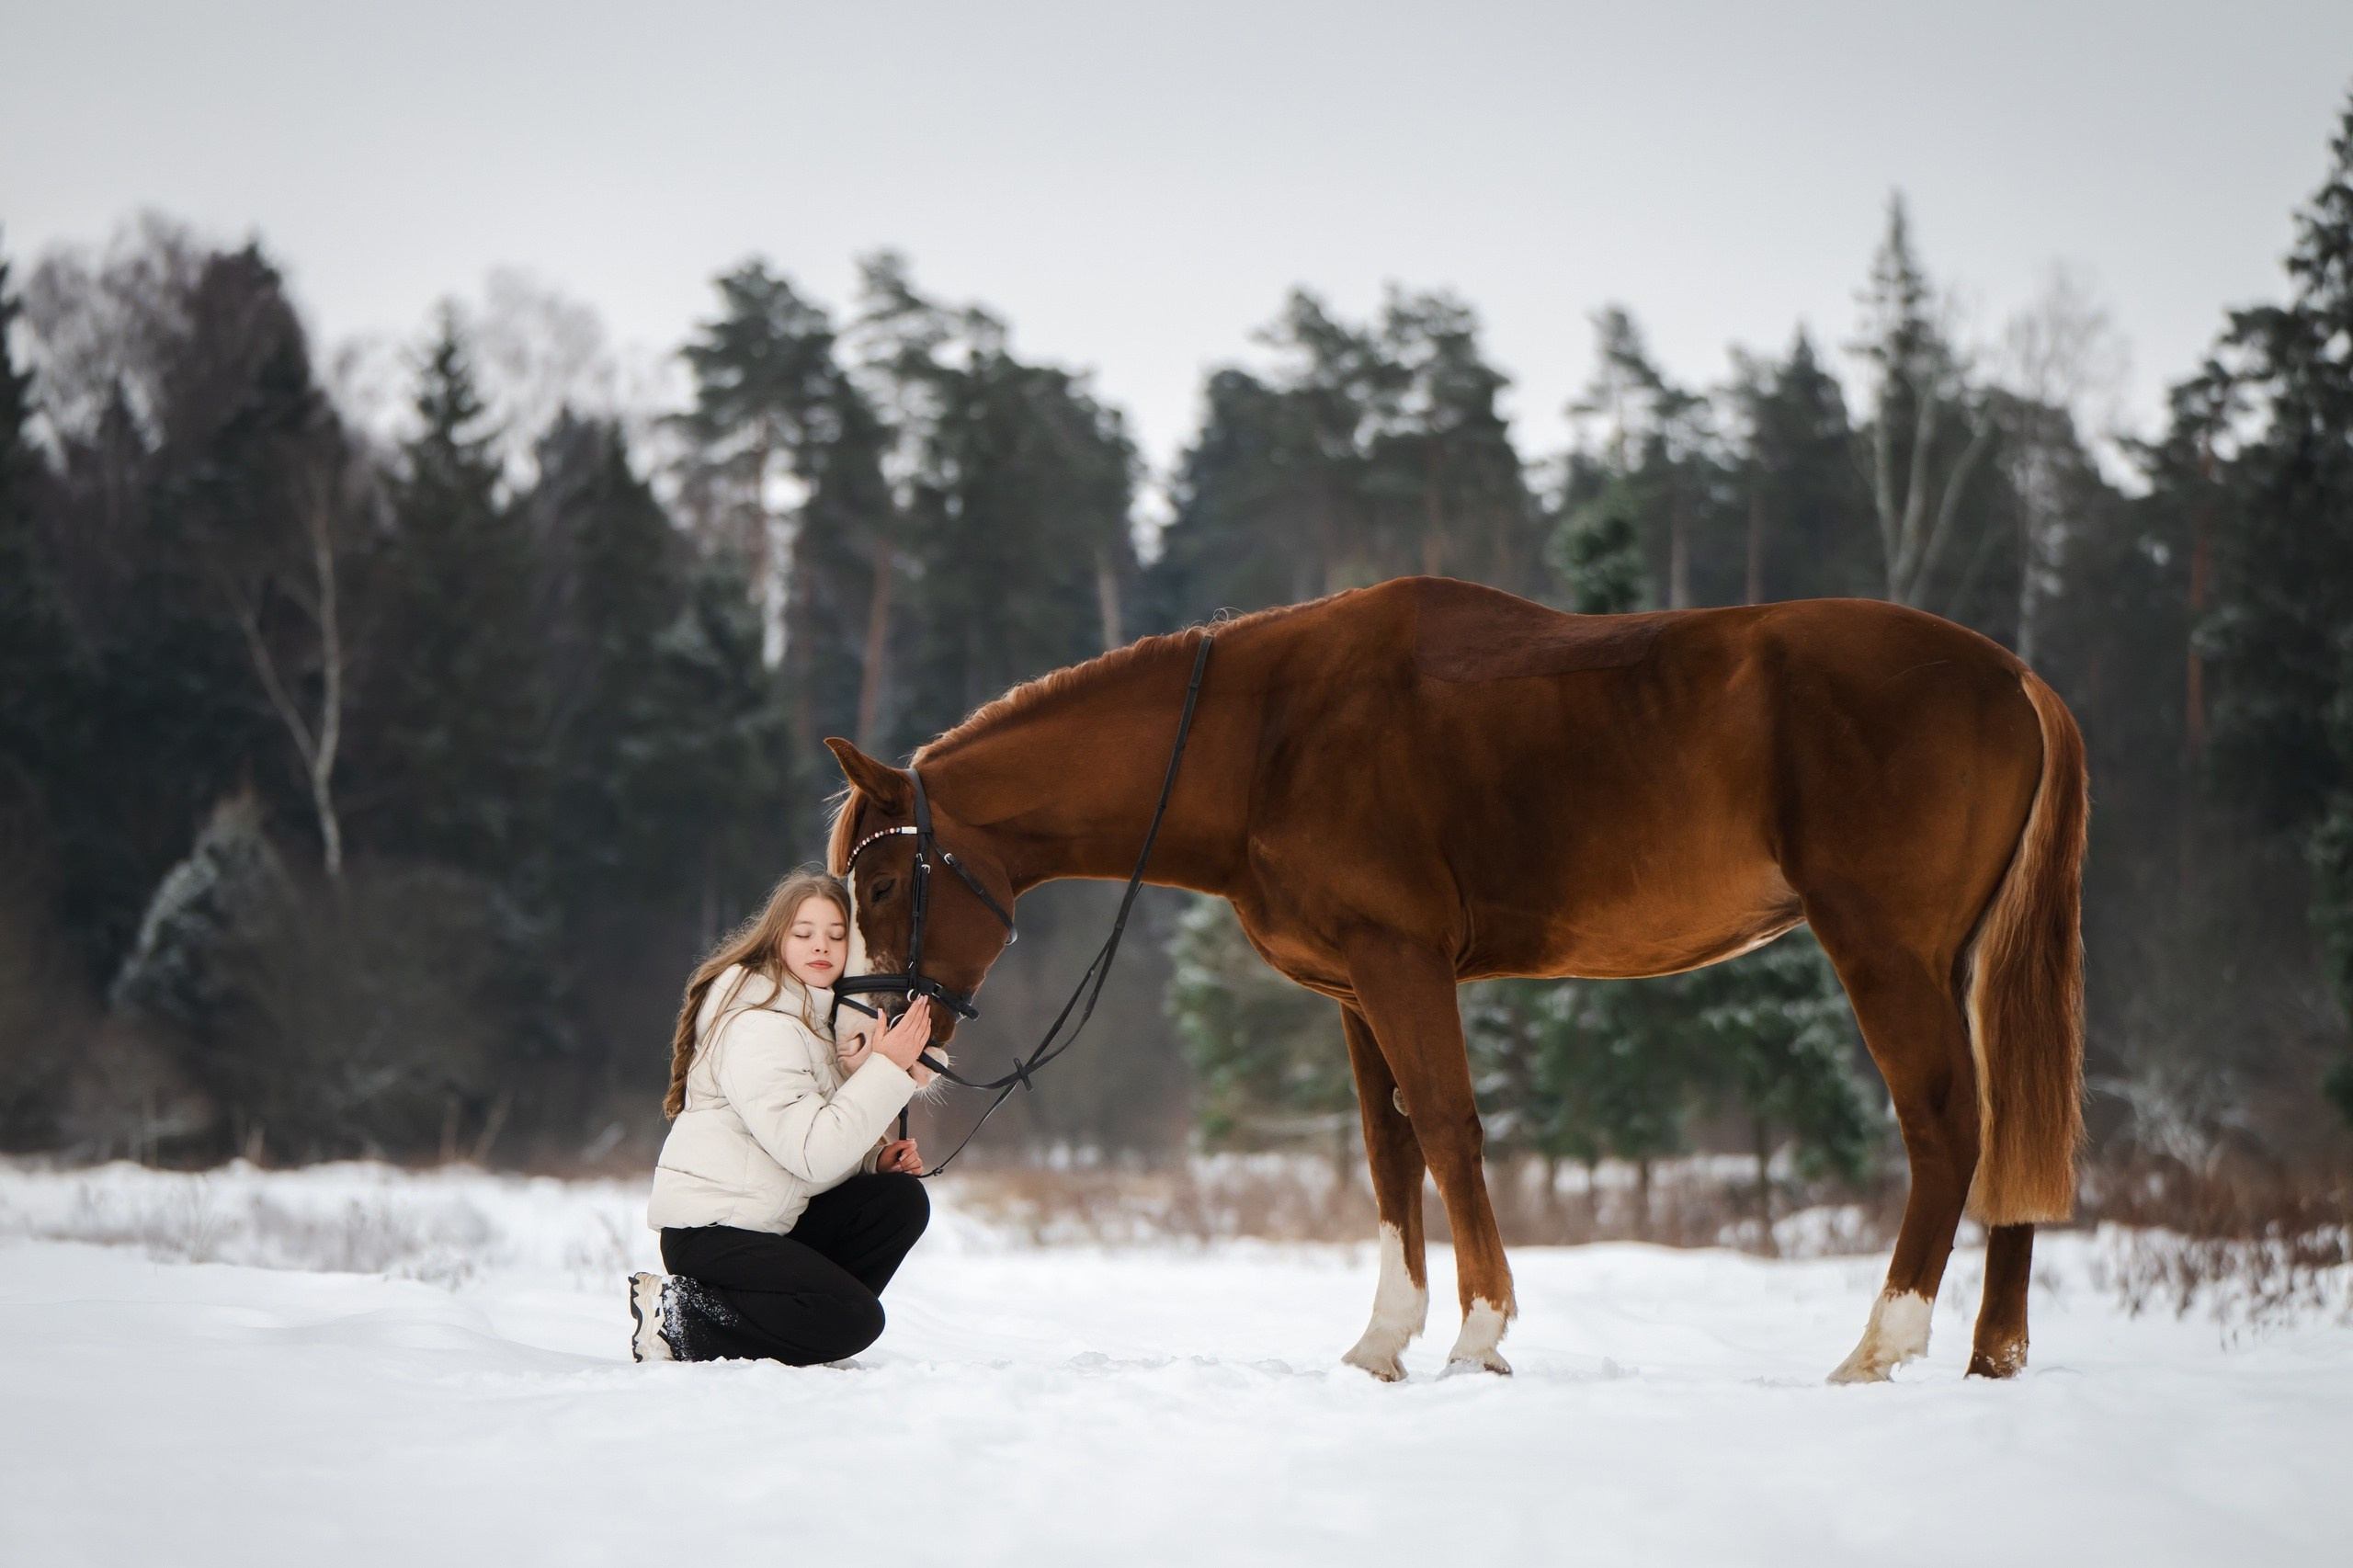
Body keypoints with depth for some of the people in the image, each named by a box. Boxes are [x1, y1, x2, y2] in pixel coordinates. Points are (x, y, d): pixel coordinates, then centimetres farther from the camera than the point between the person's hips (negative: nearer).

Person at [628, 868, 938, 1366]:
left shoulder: (819, 1016, 15)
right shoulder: (758, 1026, -17)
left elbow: (833, 1142, 20)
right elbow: (812, 1152, -25)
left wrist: (877, 1157, -2)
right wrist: (888, 1068, -20)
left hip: (776, 1221, 10)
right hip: (709, 1231, -9)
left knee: (902, 1198, -4)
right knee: (854, 1320, -21)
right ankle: (676, 1317, -12)